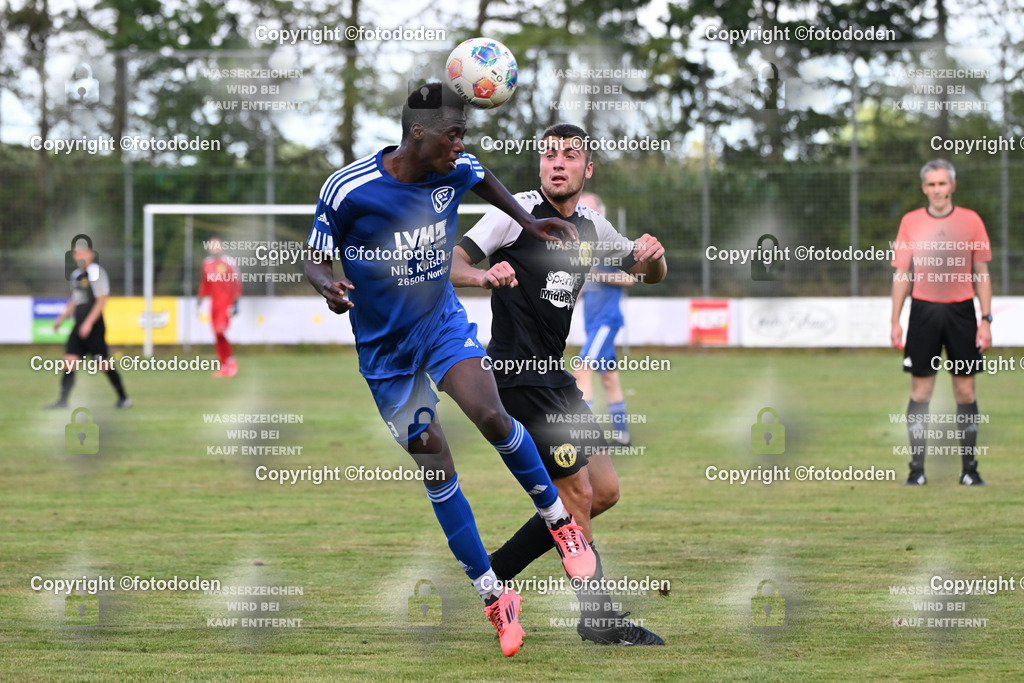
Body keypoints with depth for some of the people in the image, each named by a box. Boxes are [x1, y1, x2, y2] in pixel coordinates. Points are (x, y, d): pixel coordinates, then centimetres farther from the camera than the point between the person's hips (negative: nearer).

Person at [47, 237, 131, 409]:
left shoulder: (96, 272, -9)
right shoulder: (76, 275, 16)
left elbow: (101, 300, -15)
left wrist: (88, 323, -20)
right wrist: (61, 318, 18)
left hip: (94, 327, -8)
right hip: (79, 327, 8)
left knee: (104, 364, -4)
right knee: (69, 361, -4)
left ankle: (124, 398, 9)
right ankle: (63, 400, -5)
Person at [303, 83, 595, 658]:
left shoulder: (457, 171, -8)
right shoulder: (349, 189, -20)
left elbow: (484, 178, 18)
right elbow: (317, 259, -9)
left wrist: (528, 222, 14)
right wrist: (327, 287, -30)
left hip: (443, 322, 2)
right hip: (386, 346, -2)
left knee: (490, 416, -24)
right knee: (436, 467, -2)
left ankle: (559, 518, -1)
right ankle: (493, 594, 8)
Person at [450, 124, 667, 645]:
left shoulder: (591, 226, 12)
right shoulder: (518, 212, -9)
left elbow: (650, 272, 22)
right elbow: (453, 264, -16)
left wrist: (653, 255, -3)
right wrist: (483, 275, -39)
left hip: (553, 375, 9)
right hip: (517, 374, -8)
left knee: (605, 491, 9)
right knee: (578, 494, -9)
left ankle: (494, 572, 17)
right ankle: (598, 617, 2)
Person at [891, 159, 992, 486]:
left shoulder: (970, 221, 3)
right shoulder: (910, 222, 4)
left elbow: (982, 273, 5)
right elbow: (901, 274, 7)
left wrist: (986, 319, -2)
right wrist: (895, 321, 2)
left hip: (961, 311, 0)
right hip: (923, 310, 0)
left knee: (965, 390, 1)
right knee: (920, 391, 0)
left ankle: (969, 468, 7)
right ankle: (917, 468, 4)